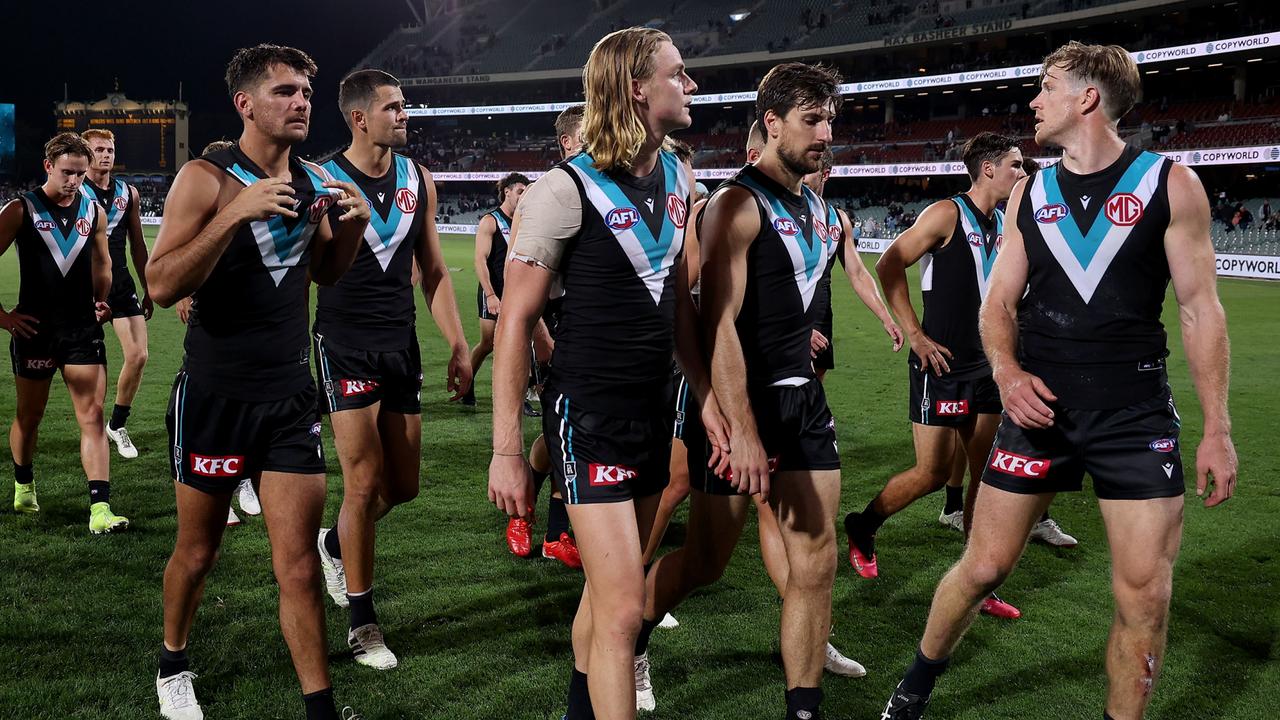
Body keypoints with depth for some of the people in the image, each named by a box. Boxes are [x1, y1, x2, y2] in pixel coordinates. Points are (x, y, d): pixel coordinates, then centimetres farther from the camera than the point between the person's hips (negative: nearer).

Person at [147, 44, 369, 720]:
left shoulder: (314, 181, 4)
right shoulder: (205, 178, -11)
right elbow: (162, 286, -19)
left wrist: (354, 223, -3)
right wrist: (237, 213, -29)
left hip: (291, 397, 3)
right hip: (215, 396, -3)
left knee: (299, 566, 0)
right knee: (196, 552, 15)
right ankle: (173, 662, 41)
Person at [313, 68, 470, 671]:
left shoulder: (418, 180, 7)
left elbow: (434, 272, 13)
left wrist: (458, 346, 7)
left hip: (401, 345, 5)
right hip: (345, 345, -5)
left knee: (403, 486, 9)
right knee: (365, 481, -6)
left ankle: (335, 543, 39)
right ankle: (362, 621, 9)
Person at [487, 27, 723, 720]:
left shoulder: (675, 177, 7)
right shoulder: (566, 189, -15)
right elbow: (515, 321, -12)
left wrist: (706, 392, 14)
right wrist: (506, 450, -13)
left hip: (654, 408, 7)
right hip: (588, 413, -7)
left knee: (608, 590, 19)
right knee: (623, 609, -10)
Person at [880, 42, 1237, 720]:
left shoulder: (1169, 184, -2)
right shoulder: (1030, 195, 8)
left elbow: (1200, 309, -1)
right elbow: (998, 305, 11)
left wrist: (1217, 429, -4)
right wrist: (1007, 371, -11)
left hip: (1136, 416, -2)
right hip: (1039, 406, 2)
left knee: (1145, 594, -2)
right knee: (982, 567, 7)